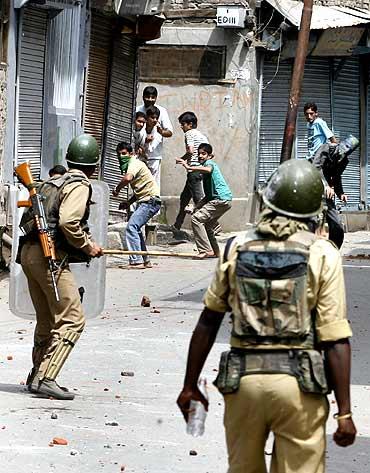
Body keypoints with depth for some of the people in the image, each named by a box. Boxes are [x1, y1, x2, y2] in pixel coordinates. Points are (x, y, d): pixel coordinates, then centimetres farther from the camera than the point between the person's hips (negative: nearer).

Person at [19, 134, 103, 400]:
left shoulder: (54, 182, 20)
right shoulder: (79, 185, -7)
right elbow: (68, 221, -22)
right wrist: (87, 247, -7)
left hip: (29, 253, 9)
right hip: (50, 257, -9)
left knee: (47, 320, 19)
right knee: (72, 320, -9)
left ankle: (37, 376, 25)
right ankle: (45, 379, -17)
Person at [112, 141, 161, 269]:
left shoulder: (134, 163, -12)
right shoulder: (131, 165, 19)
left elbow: (127, 178, -35)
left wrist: (117, 189, -18)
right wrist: (128, 203, 14)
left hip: (150, 201, -11)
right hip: (144, 201, 11)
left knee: (131, 226, -18)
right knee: (135, 228, 19)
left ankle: (136, 261, -22)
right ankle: (145, 261, 26)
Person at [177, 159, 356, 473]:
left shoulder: (237, 249, 4)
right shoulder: (323, 256, -5)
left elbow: (208, 323, 7)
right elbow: (336, 340, -9)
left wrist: (190, 385, 16)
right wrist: (344, 411, -5)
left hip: (243, 378, 3)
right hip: (298, 382, -3)